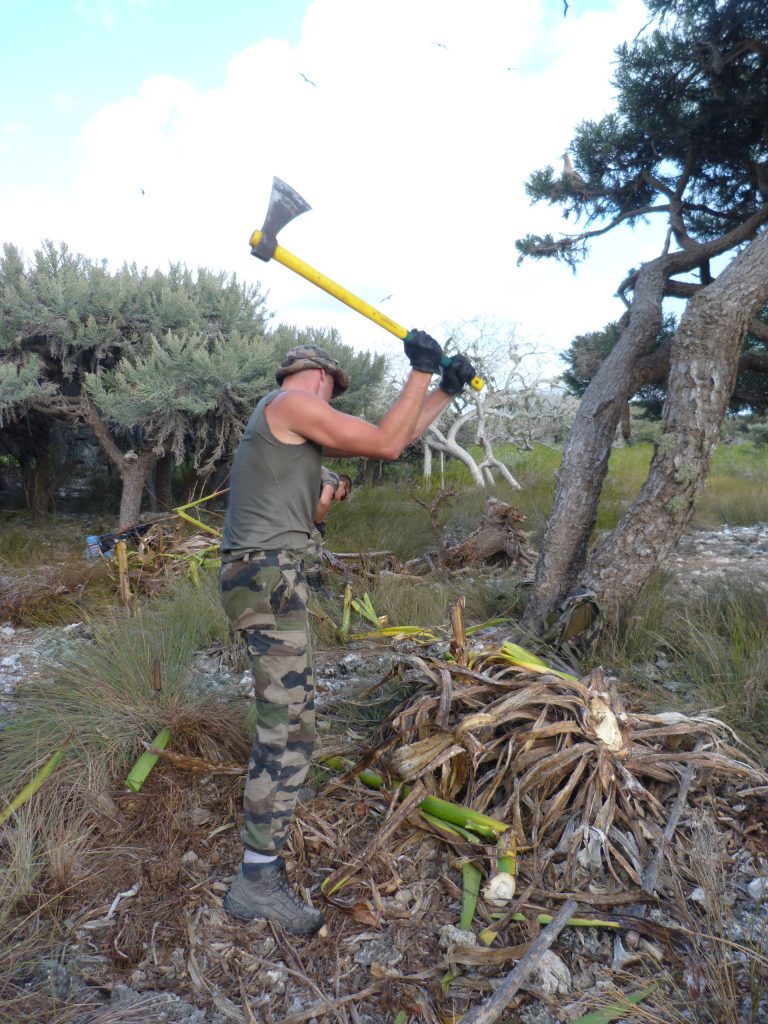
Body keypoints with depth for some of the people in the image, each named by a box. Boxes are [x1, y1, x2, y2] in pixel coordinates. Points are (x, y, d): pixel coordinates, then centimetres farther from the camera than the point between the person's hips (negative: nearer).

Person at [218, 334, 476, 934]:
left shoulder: (296, 426, 23)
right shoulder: (292, 403, -7)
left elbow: (389, 439, 22)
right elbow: (386, 443, -10)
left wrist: (445, 392, 21)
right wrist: (422, 372, 0)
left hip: (266, 576, 11)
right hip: (269, 576, -11)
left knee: (285, 720, 25)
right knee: (291, 733, -8)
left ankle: (266, 825, 44)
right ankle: (258, 882, 1)